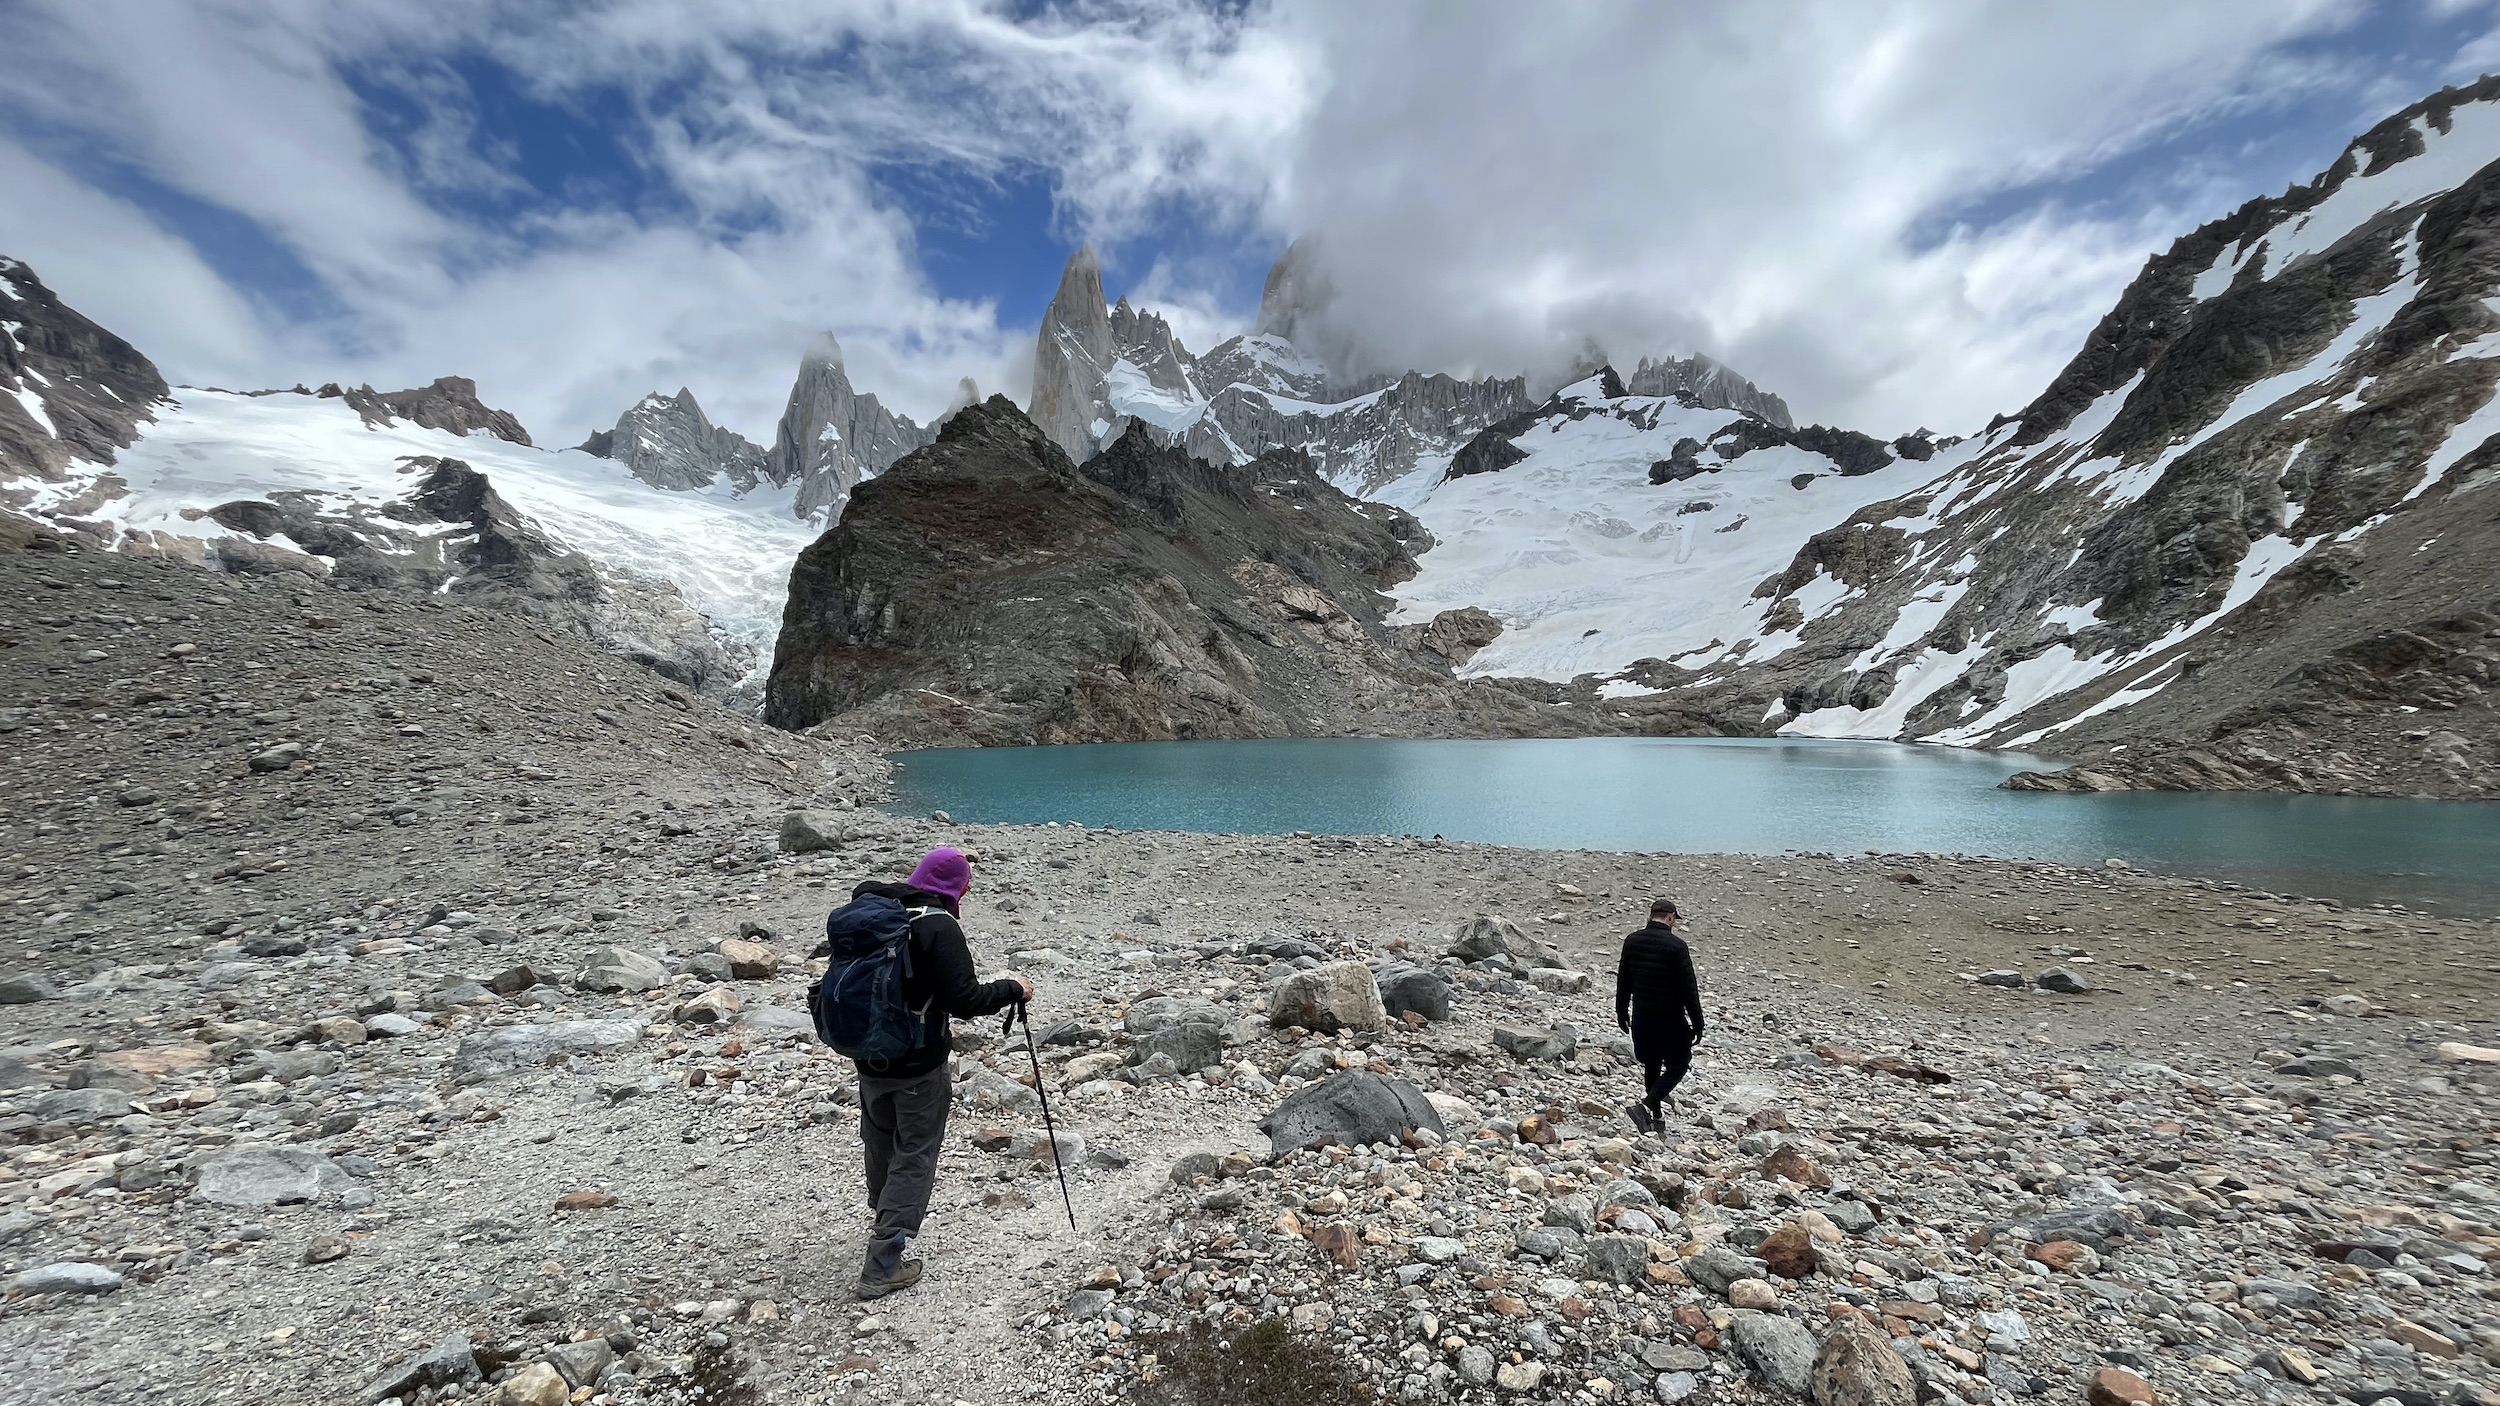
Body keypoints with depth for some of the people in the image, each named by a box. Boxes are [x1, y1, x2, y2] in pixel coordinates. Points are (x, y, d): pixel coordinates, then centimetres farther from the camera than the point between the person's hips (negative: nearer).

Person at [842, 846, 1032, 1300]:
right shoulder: (938, 926, -22)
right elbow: (965, 999, -25)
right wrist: (1013, 989, -8)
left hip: (869, 1059, 7)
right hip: (918, 1067, -7)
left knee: (881, 1144, 26)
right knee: (915, 1156, 8)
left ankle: (885, 1221, 47)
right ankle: (883, 1265, 12)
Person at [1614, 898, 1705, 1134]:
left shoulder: (1632, 941, 1)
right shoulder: (1676, 946, -17)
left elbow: (1623, 981, 9)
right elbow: (1688, 988, -15)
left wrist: (1622, 1012, 19)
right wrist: (1697, 1023, -6)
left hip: (1641, 1017, 6)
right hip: (1670, 1018, -5)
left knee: (1651, 1065, 18)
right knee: (1678, 1063, 9)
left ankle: (1655, 1116, 28)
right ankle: (1646, 1106, -6)